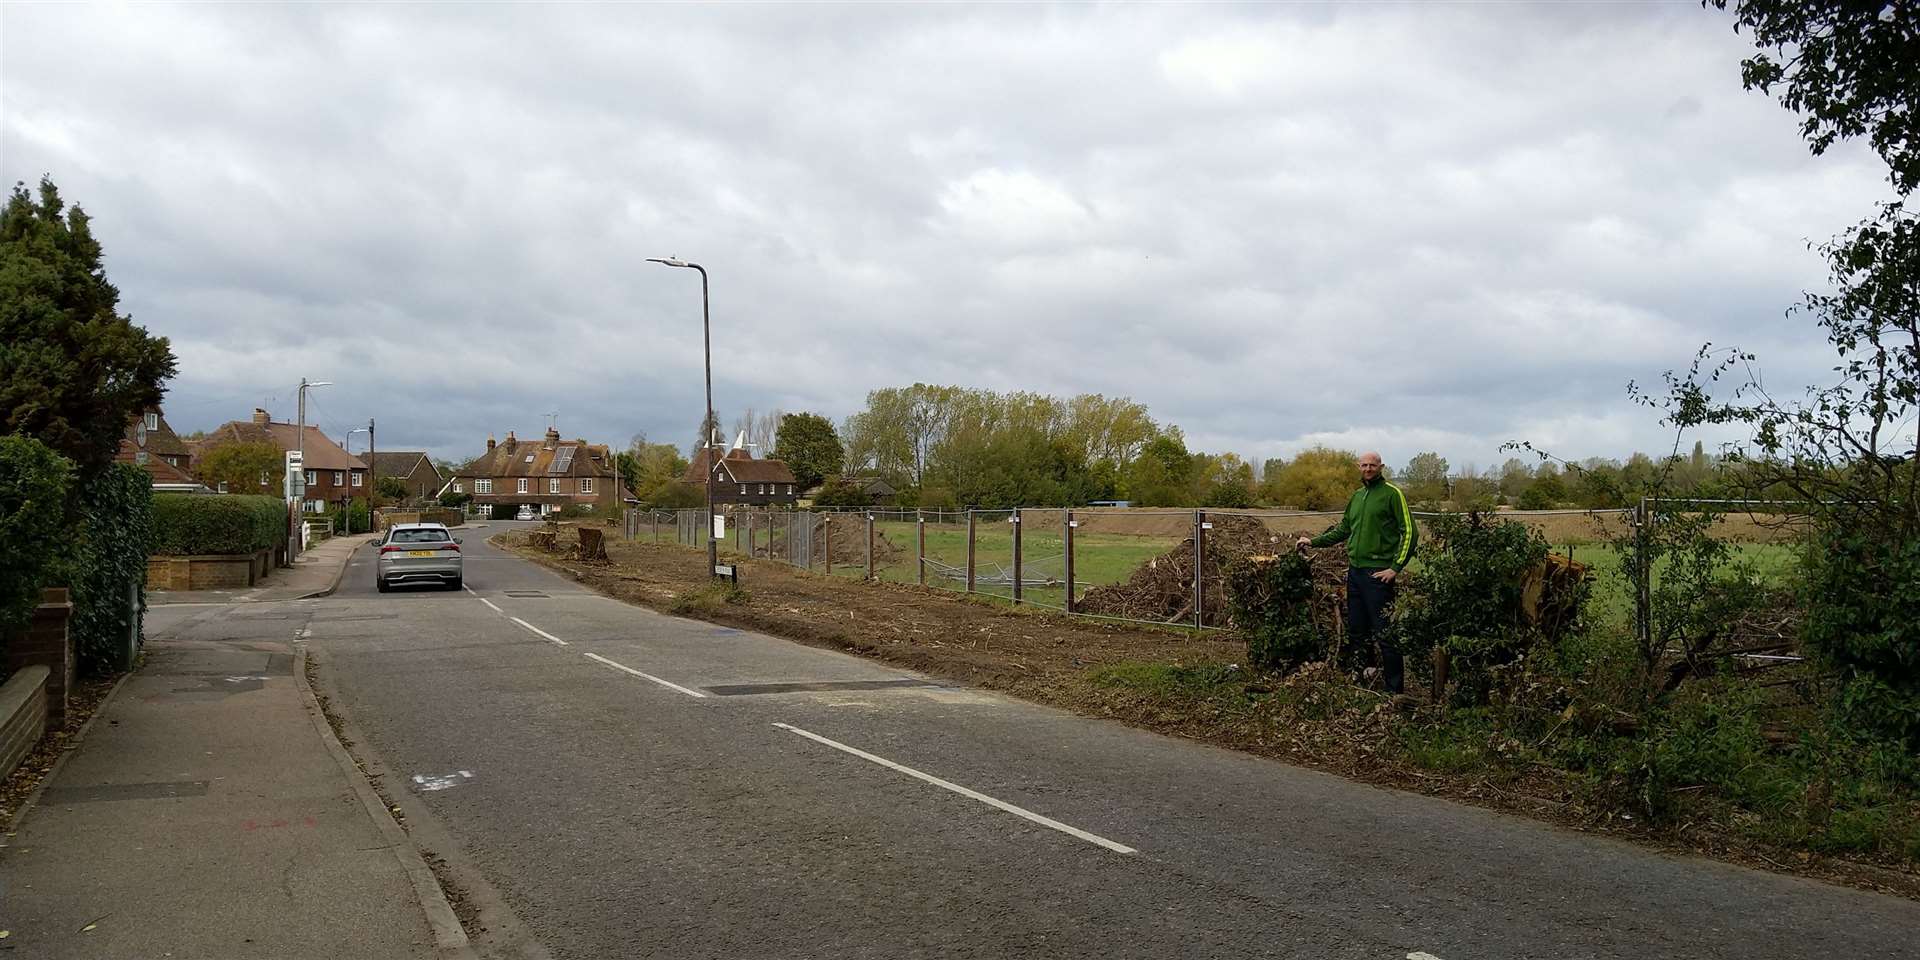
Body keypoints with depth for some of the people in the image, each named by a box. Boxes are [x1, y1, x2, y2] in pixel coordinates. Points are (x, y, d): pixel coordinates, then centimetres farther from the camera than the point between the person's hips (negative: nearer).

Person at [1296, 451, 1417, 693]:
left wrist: (1396, 567, -14)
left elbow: (1409, 532, -9)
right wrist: (1313, 542, 19)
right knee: (1356, 631, 12)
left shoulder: (1392, 494, -5)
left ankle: (1395, 689, 0)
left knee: (1384, 634, -6)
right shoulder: (1356, 497, 16)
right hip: (1355, 571, 7)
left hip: (1378, 573, -7)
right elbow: (1343, 530, 26)